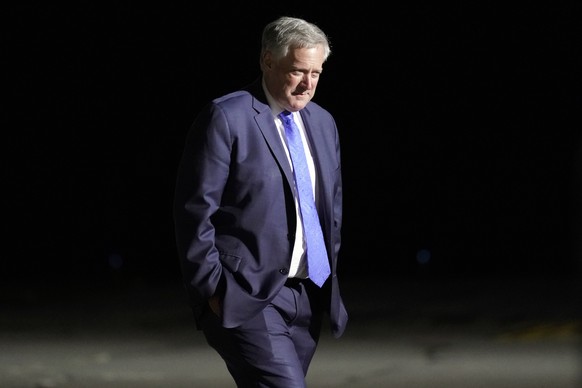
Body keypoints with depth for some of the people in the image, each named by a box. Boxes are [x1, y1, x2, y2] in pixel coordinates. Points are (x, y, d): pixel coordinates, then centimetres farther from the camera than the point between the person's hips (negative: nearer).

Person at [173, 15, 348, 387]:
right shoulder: (226, 118, -8)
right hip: (246, 296, -7)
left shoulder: (322, 122, 14)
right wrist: (212, 289, -12)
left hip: (306, 298, 7)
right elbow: (195, 210, -9)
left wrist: (329, 281, 18)